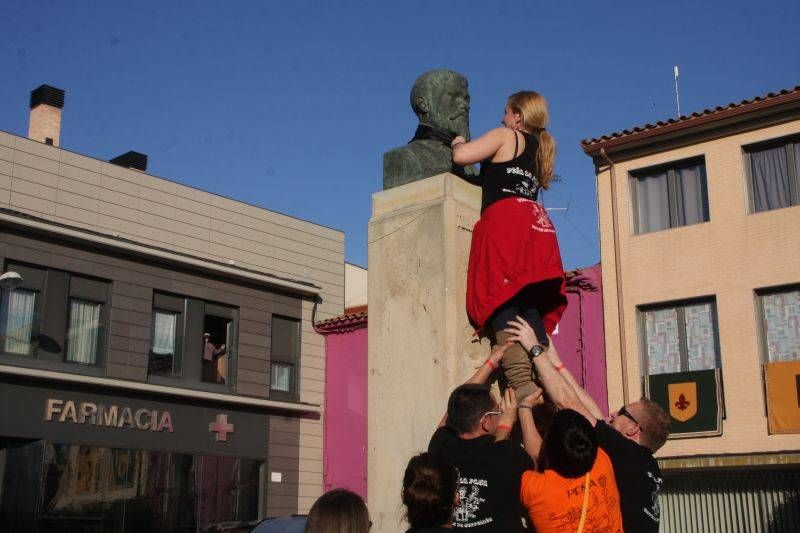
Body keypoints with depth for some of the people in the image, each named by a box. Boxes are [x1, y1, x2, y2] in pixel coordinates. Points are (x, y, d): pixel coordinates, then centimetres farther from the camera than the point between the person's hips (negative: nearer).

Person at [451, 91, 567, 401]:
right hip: (537, 224, 8)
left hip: (505, 219, -8)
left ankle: (522, 384, -29)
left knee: (502, 303, -16)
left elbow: (461, 157, -2)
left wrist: (458, 143, 18)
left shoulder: (505, 136, 8)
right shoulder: (541, 148, 30)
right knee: (531, 308, 4)